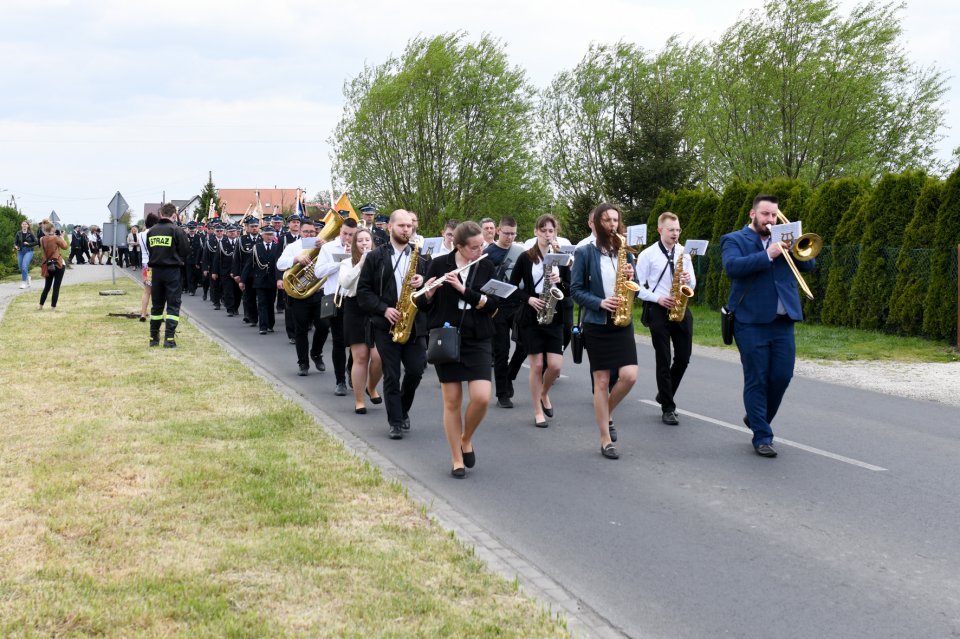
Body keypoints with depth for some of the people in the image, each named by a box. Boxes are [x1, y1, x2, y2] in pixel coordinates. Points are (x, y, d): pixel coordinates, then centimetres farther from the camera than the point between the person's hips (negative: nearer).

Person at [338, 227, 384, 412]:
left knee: (378, 356, -8)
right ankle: (359, 401, 9)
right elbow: (345, 282, -12)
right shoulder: (347, 263, 5)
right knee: (360, 357, -1)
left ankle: (371, 387, 23)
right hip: (355, 311, 0)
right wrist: (361, 263, -14)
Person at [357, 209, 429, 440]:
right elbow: (363, 291, 0)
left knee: (415, 371, 0)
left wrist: (422, 283, -11)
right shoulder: (375, 257, 2)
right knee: (391, 375, 0)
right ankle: (396, 422, 7)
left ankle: (403, 410, 25)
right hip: (386, 325, -2)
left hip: (415, 324, 2)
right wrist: (384, 309, -13)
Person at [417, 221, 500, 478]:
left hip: (477, 341, 1)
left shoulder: (487, 268, 4)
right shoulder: (439, 265, -1)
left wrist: (463, 289, -19)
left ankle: (466, 440, 16)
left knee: (481, 398, -12)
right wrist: (428, 293, -20)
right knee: (452, 401, 0)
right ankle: (457, 460, 12)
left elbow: (492, 305, -8)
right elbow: (423, 304, 2)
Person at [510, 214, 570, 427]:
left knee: (555, 366, -5)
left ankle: (544, 393, 26)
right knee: (537, 365, -2)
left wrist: (559, 282, -14)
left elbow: (570, 291, 6)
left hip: (554, 317, 2)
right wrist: (528, 299, -14)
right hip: (531, 317, -2)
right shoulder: (525, 257, 0)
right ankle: (538, 412, 10)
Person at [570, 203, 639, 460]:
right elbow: (576, 289, -4)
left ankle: (607, 414, 20)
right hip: (596, 323, -3)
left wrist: (630, 277, -7)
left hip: (622, 322, 3)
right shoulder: (585, 253, -1)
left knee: (629, 376, -9)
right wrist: (600, 302, -17)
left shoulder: (624, 252, 10)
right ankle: (605, 440, 7)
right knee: (601, 381, 0)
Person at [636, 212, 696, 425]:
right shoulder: (647, 255, -3)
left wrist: (688, 279, -9)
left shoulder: (684, 254, 9)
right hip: (659, 310, -4)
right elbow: (638, 287, -3)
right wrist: (657, 298, -15)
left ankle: (665, 395, 27)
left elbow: (692, 285, 13)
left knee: (683, 357, 5)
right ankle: (668, 408, 5)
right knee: (664, 360, -1)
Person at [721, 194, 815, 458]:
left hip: (783, 321, 5)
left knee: (782, 376, 4)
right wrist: (768, 255, -23)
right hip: (751, 322, -5)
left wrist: (794, 247, -9)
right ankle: (762, 437, 6)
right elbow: (732, 266, -17)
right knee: (756, 380, -1)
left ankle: (756, 418, 28)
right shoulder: (735, 240, 3)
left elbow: (808, 263, 9)